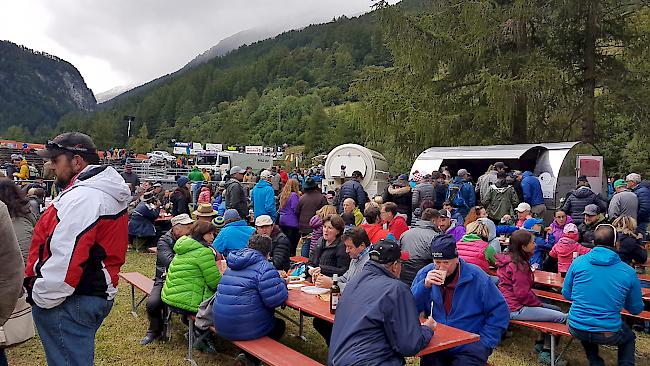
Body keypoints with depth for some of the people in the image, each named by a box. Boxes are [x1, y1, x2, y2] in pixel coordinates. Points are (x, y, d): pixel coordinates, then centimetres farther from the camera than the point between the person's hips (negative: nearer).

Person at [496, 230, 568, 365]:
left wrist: (538, 302, 11)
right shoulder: (518, 265, -20)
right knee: (562, 318, -13)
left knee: (556, 309, 19)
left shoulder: (511, 259, 11)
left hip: (512, 302, 11)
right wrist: (539, 304, -6)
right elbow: (523, 293, -21)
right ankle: (545, 354, -3)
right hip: (516, 309, -11)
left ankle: (540, 344, 23)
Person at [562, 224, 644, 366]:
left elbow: (566, 294, 5)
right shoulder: (629, 272, -8)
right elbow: (636, 309, 5)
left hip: (576, 330, 1)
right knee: (629, 337, 34)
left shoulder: (578, 262, -7)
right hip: (608, 335, -1)